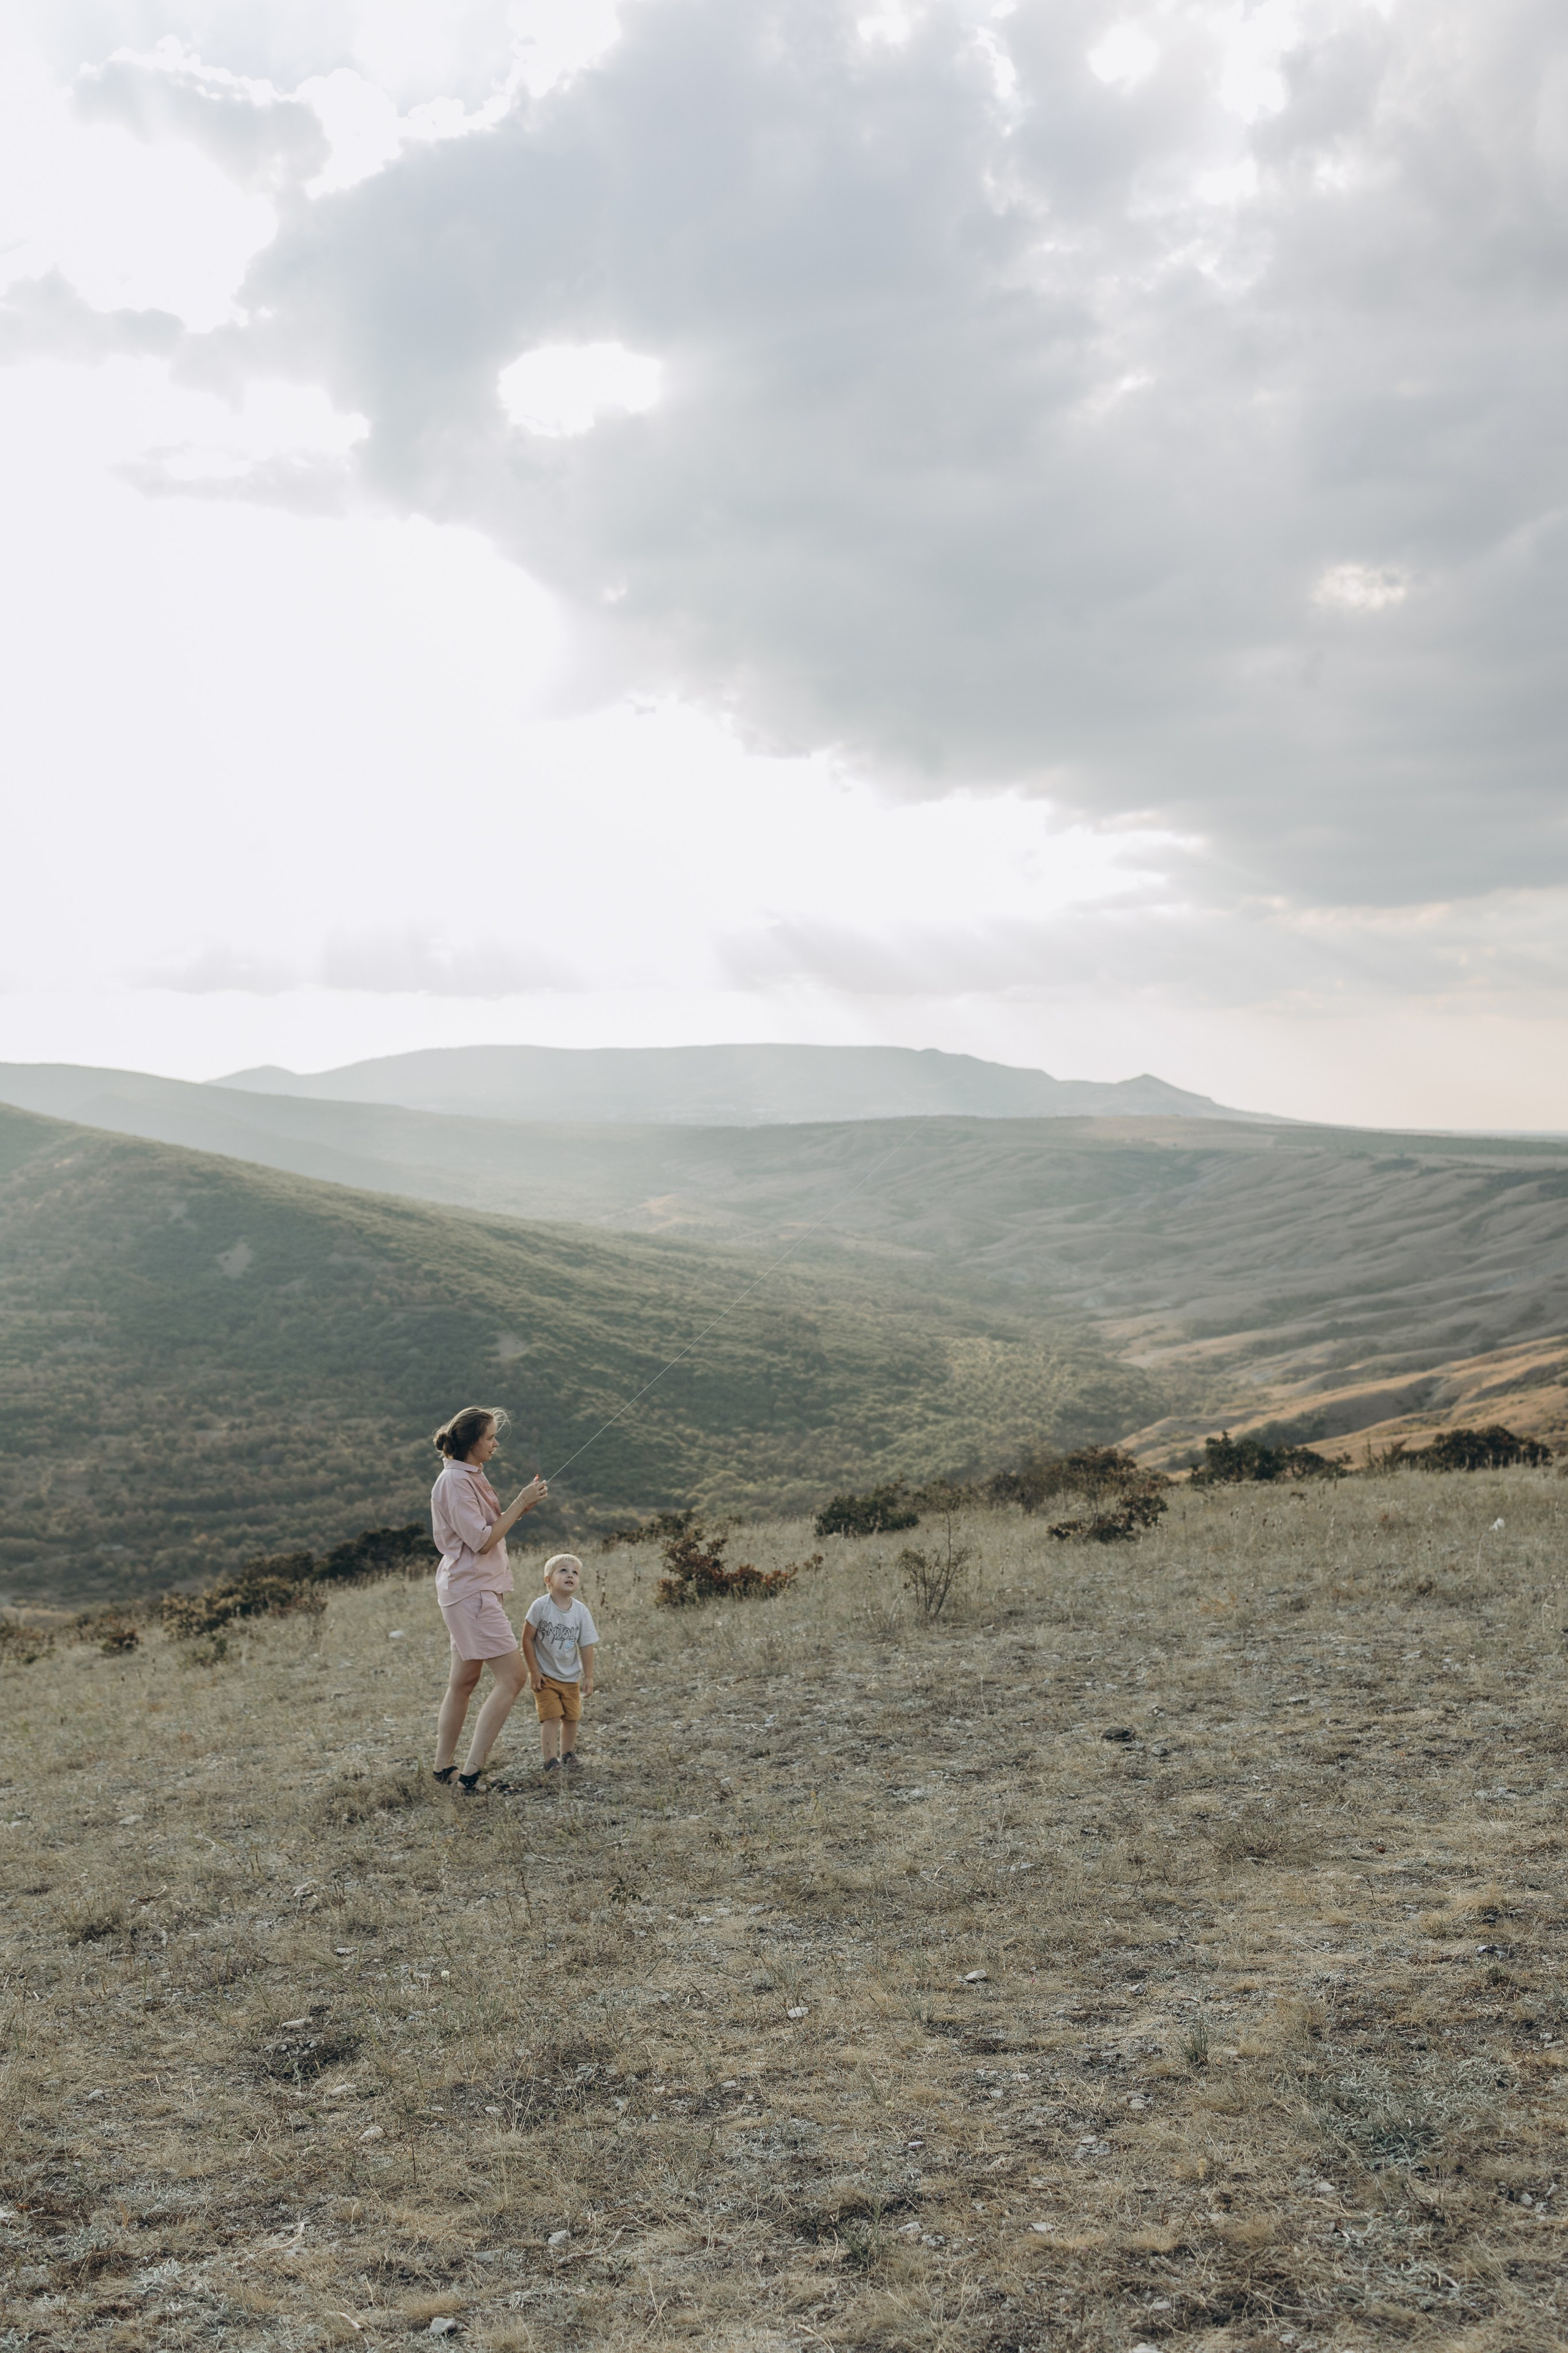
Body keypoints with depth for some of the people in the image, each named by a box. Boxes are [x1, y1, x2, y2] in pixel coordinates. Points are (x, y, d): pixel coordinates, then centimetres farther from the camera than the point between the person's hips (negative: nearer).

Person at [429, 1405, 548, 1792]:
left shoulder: (470, 1478, 15)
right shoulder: (455, 1482, -17)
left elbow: (491, 1531, 16)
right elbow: (482, 1541, -19)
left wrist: (522, 1505, 3)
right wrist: (520, 1504, -15)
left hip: (473, 1590, 10)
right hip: (470, 1591, -10)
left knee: (464, 1682, 13)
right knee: (513, 1675, -11)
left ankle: (444, 1769, 19)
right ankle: (472, 1772, -11)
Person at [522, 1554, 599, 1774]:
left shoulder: (581, 1611, -8)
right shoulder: (541, 1606, -17)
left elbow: (587, 1646, -3)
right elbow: (527, 1639, -12)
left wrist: (588, 1676, -3)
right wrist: (534, 1671, -11)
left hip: (571, 1677, 4)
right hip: (545, 1675, -4)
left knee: (572, 1718, 10)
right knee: (551, 1717, -11)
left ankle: (568, 1755, 29)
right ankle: (551, 1761, -6)